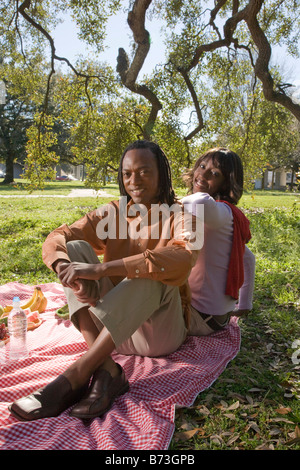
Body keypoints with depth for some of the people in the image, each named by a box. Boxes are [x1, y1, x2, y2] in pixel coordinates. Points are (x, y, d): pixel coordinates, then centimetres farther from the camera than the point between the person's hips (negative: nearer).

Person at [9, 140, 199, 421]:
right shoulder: (112, 213, 7)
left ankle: (76, 374, -33)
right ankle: (106, 370, -30)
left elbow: (184, 257, -29)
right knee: (75, 248, -14)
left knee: (155, 271, -31)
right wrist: (68, 271, -32)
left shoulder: (177, 215, -4)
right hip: (108, 324, 4)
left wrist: (101, 269, -37)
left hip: (159, 329, -3)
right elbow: (57, 239, -8)